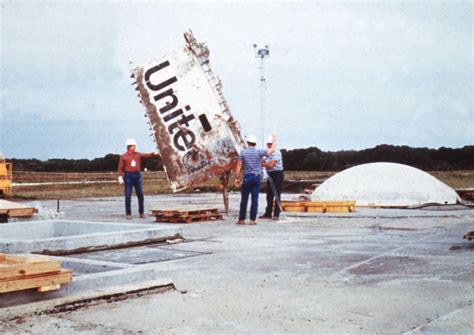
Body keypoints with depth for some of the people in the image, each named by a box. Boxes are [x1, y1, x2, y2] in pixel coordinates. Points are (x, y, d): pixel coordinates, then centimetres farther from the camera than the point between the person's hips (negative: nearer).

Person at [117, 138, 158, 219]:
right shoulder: (123, 156, -2)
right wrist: (120, 177, -13)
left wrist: (154, 153, -18)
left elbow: (146, 155, -3)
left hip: (137, 176, 3)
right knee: (128, 196, -1)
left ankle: (141, 213, 11)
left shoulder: (138, 154, 9)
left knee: (140, 195, 2)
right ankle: (128, 214, 7)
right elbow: (120, 168, -3)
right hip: (128, 176, -3)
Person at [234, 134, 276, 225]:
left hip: (247, 177, 0)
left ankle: (241, 219, 9)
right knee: (254, 199, 1)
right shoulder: (259, 152, -4)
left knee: (244, 199, 6)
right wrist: (274, 140, 22)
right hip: (257, 177, 0)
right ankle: (252, 220, 1)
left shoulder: (243, 152, -2)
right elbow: (271, 150, 7)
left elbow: (239, 166, -3)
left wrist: (237, 178, 3)